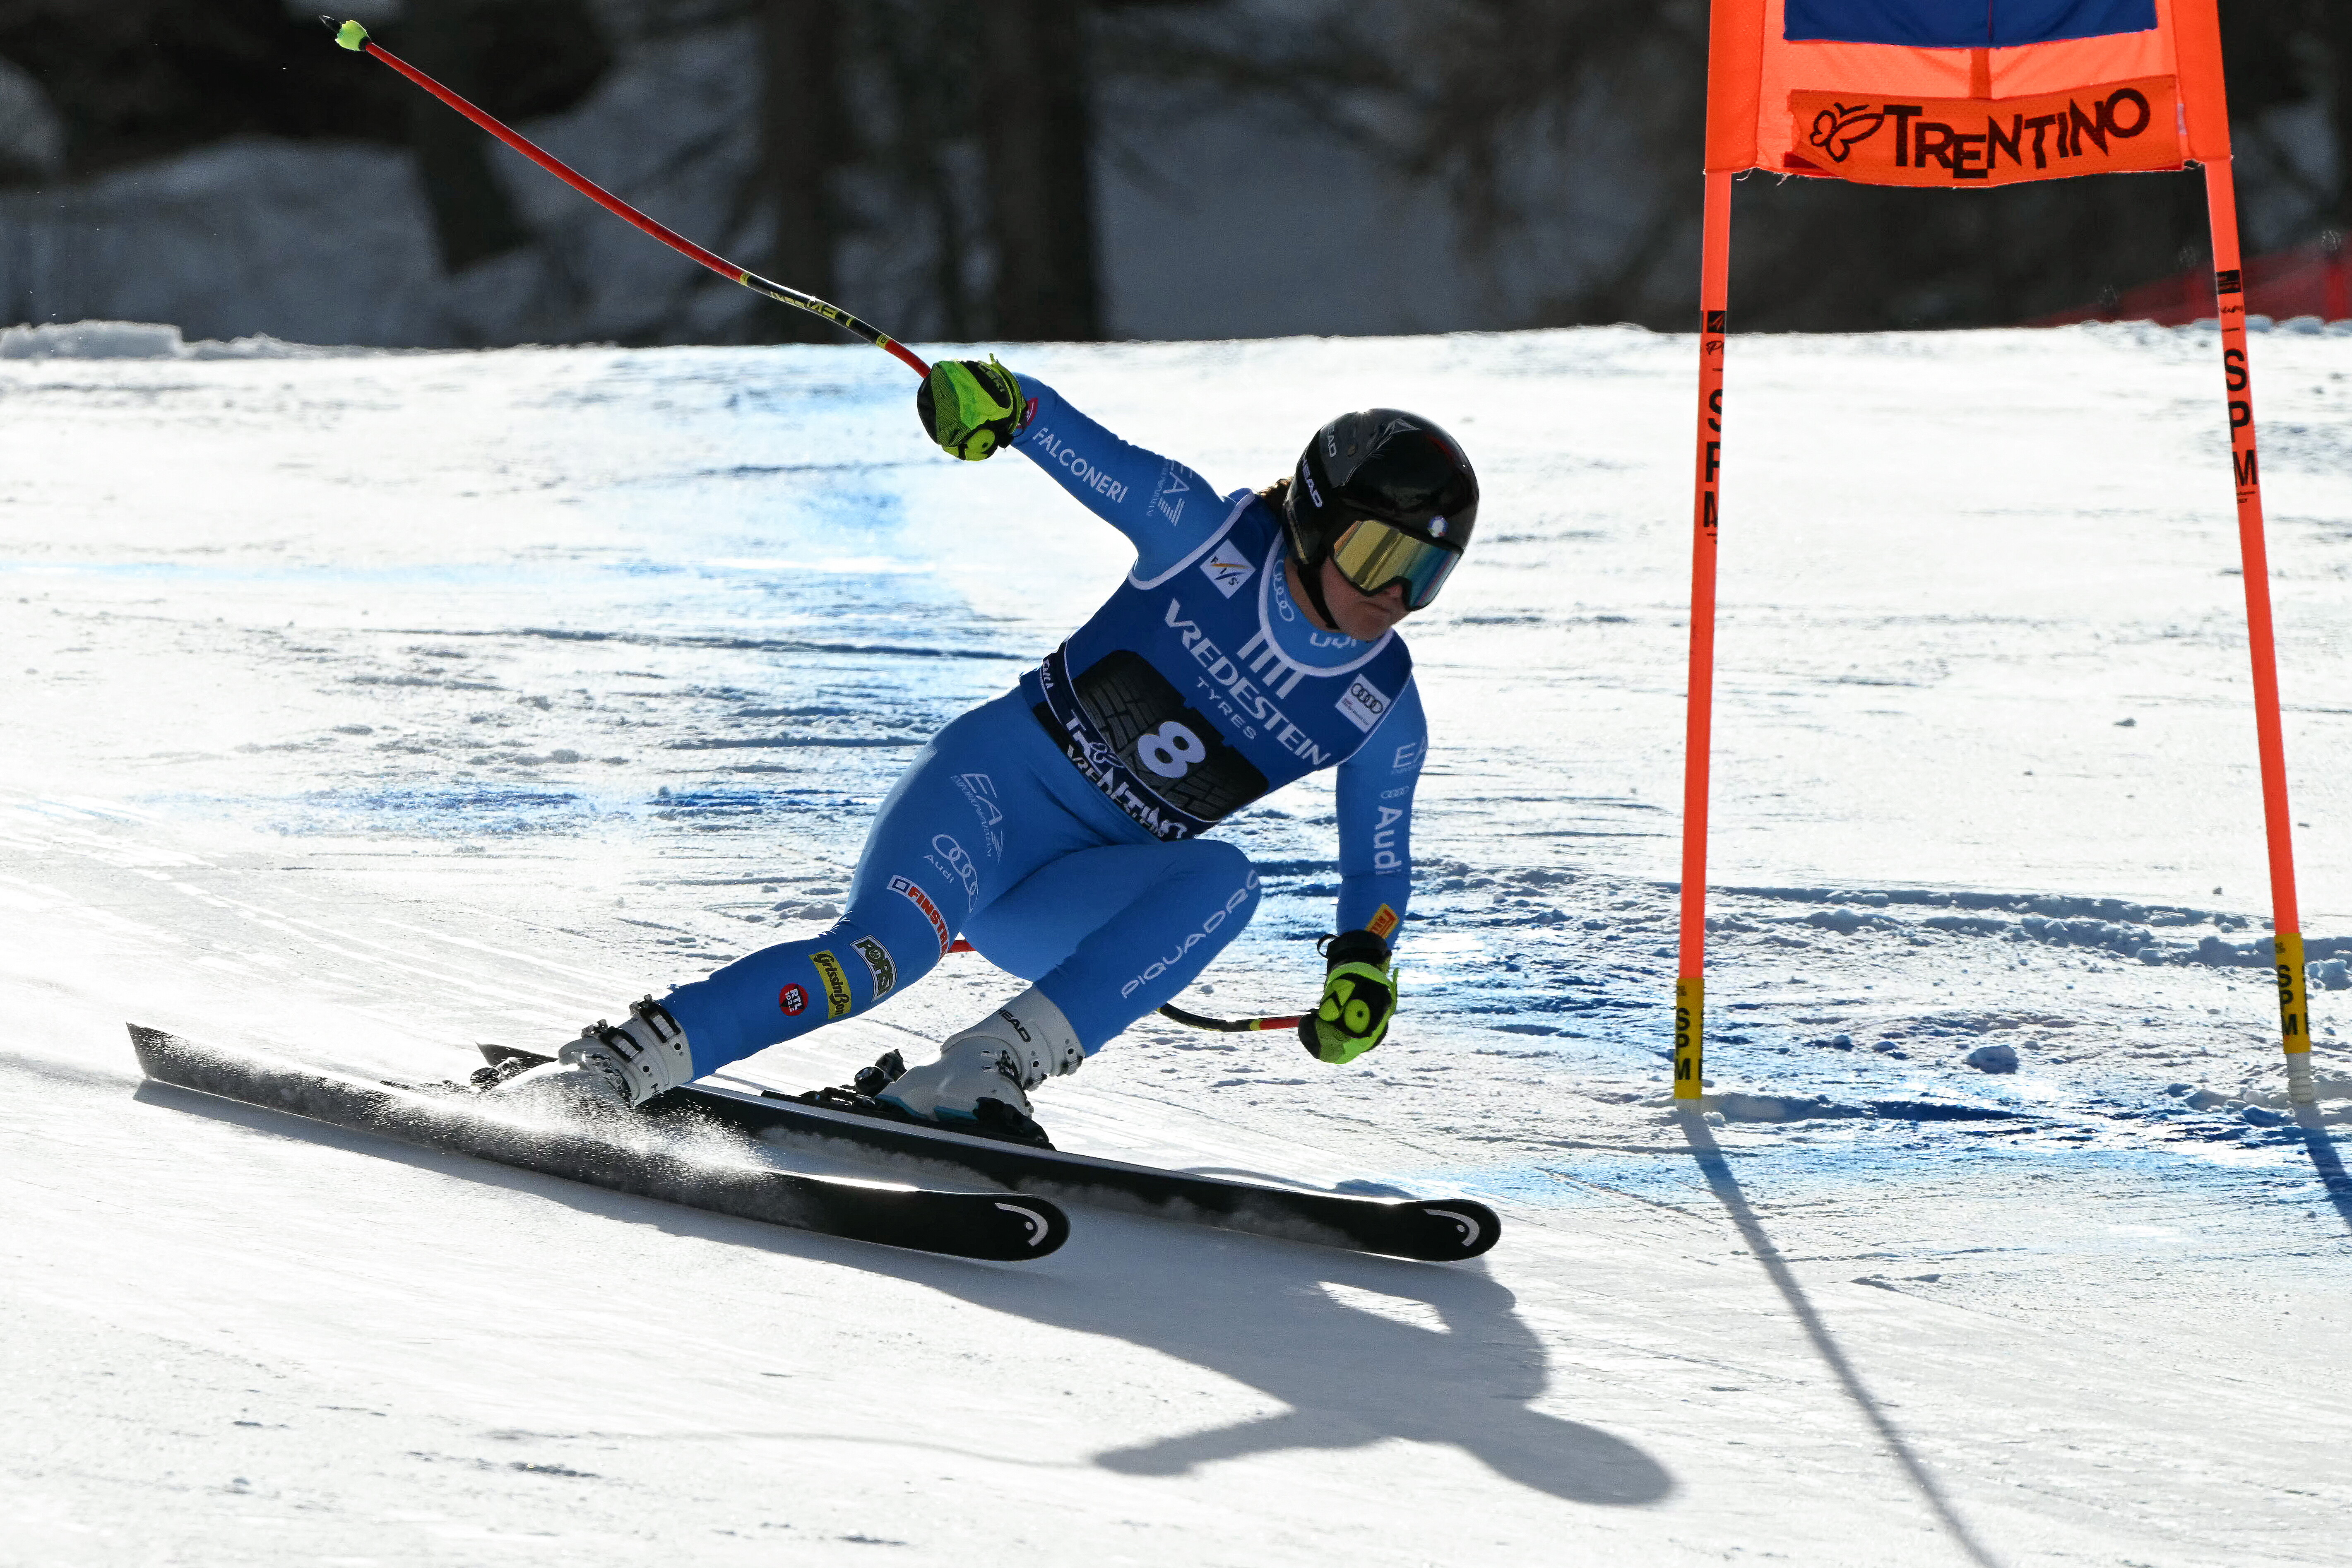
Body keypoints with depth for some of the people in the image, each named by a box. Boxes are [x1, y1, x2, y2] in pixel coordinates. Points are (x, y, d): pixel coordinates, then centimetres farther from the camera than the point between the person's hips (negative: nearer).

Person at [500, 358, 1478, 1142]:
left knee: (1222, 881, -30)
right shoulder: (1205, 534, -7)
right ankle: (622, 1065, -30)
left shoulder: (1384, 712, 2)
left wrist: (1362, 971, -4)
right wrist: (995, 401, -29)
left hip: (1078, 900, 4)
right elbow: (1065, 440, -7)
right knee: (884, 947, -33)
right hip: (997, 784, -4)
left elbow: (1379, 866, 15)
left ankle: (981, 1077, -36)